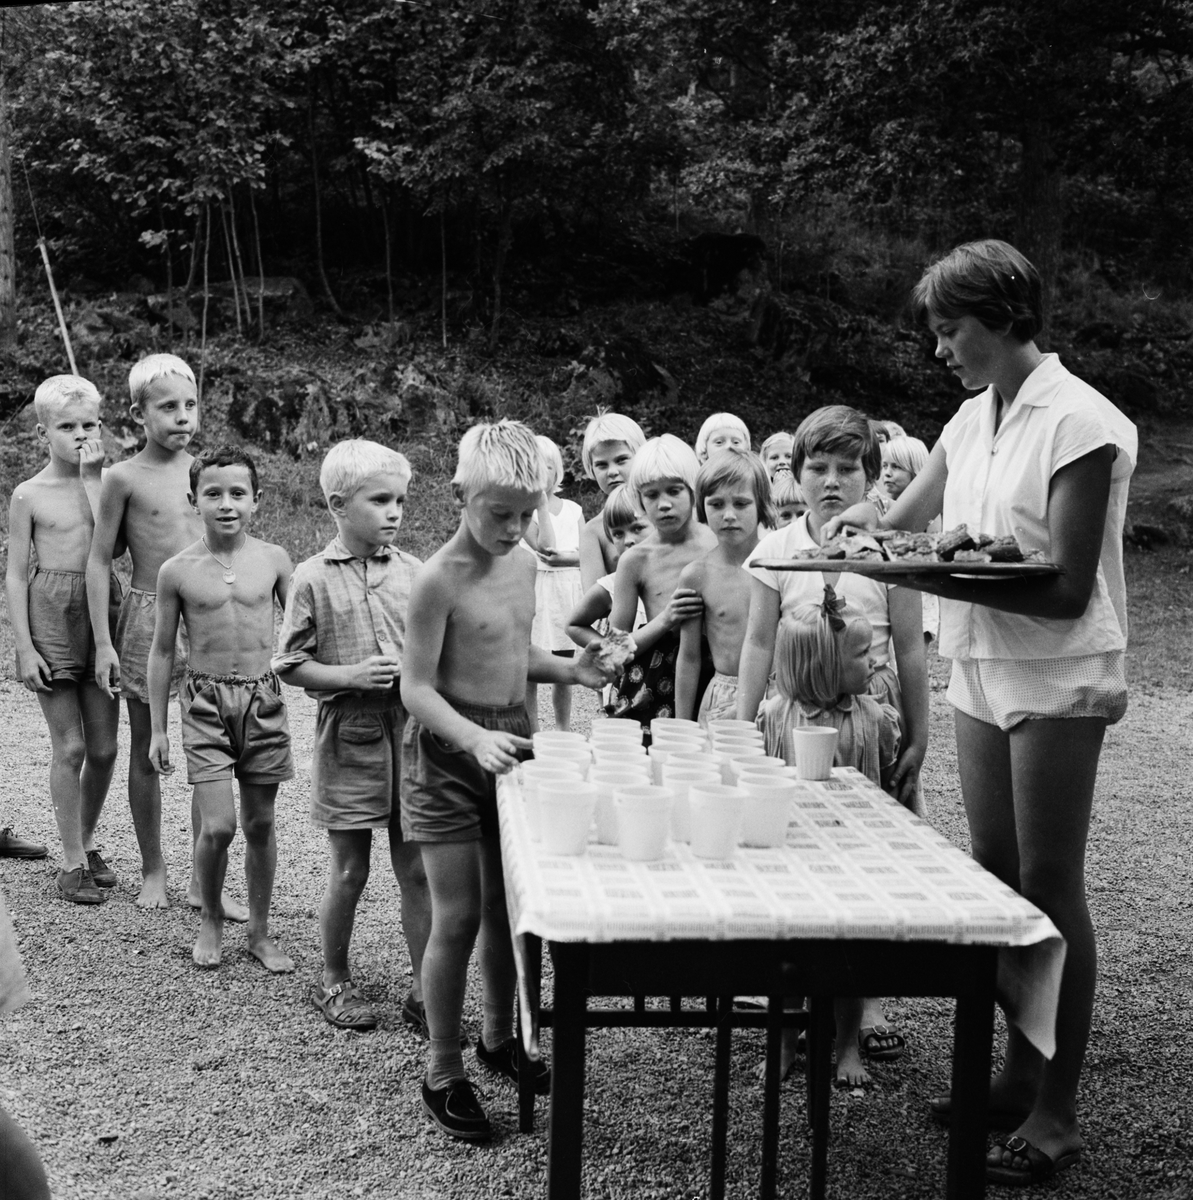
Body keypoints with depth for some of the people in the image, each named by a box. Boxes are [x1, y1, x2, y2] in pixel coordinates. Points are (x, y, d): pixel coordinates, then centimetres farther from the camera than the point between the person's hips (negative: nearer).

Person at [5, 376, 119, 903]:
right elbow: (16, 575, -1)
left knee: (104, 746, 7)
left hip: (102, 610, 3)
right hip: (52, 613, -3)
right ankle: (72, 862, 11)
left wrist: (92, 477, -11)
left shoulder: (103, 483, 5)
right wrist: (24, 647, -6)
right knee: (69, 746, -1)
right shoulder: (29, 494, -1)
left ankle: (87, 842, 28)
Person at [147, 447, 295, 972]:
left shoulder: (273, 560, -1)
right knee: (217, 827, -8)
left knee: (259, 824, 9)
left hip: (263, 699, 2)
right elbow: (162, 651, 4)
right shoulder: (178, 570, -4)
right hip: (205, 702, -1)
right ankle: (210, 919, 18)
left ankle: (260, 932, 24)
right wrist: (157, 729, 5)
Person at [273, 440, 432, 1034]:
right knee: (349, 871, 8)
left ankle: (422, 989, 18)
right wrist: (350, 677, -16)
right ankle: (334, 980, 28)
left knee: (417, 869, 7)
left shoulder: (413, 572, 3)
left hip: (412, 731, 3)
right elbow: (289, 665, -3)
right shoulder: (314, 578, -5)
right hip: (348, 736, -2)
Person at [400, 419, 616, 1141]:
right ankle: (444, 1075, 14)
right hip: (450, 752, -7)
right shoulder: (442, 578, -18)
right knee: (458, 918, -1)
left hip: (511, 737, 7)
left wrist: (566, 669, 1)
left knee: (506, 905, 17)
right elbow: (418, 686, -18)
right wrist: (474, 737, -32)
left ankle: (500, 1037, 36)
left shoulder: (525, 564, 5)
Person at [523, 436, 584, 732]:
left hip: (568, 593, 4)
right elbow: (544, 545, -15)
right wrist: (542, 504, -14)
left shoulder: (572, 509, 10)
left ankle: (564, 730, 22)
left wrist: (563, 557, -16)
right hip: (535, 593, -4)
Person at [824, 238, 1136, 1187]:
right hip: (981, 672, 7)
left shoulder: (1081, 424, -15)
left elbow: (1066, 590, -18)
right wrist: (866, 525, -5)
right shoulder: (972, 419, 8)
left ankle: (1057, 1112, 11)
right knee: (997, 877, 12)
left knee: (1050, 885, 0)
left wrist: (936, 574, -23)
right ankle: (1018, 1074, 26)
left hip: (1056, 680, -7)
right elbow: (908, 519, 18)